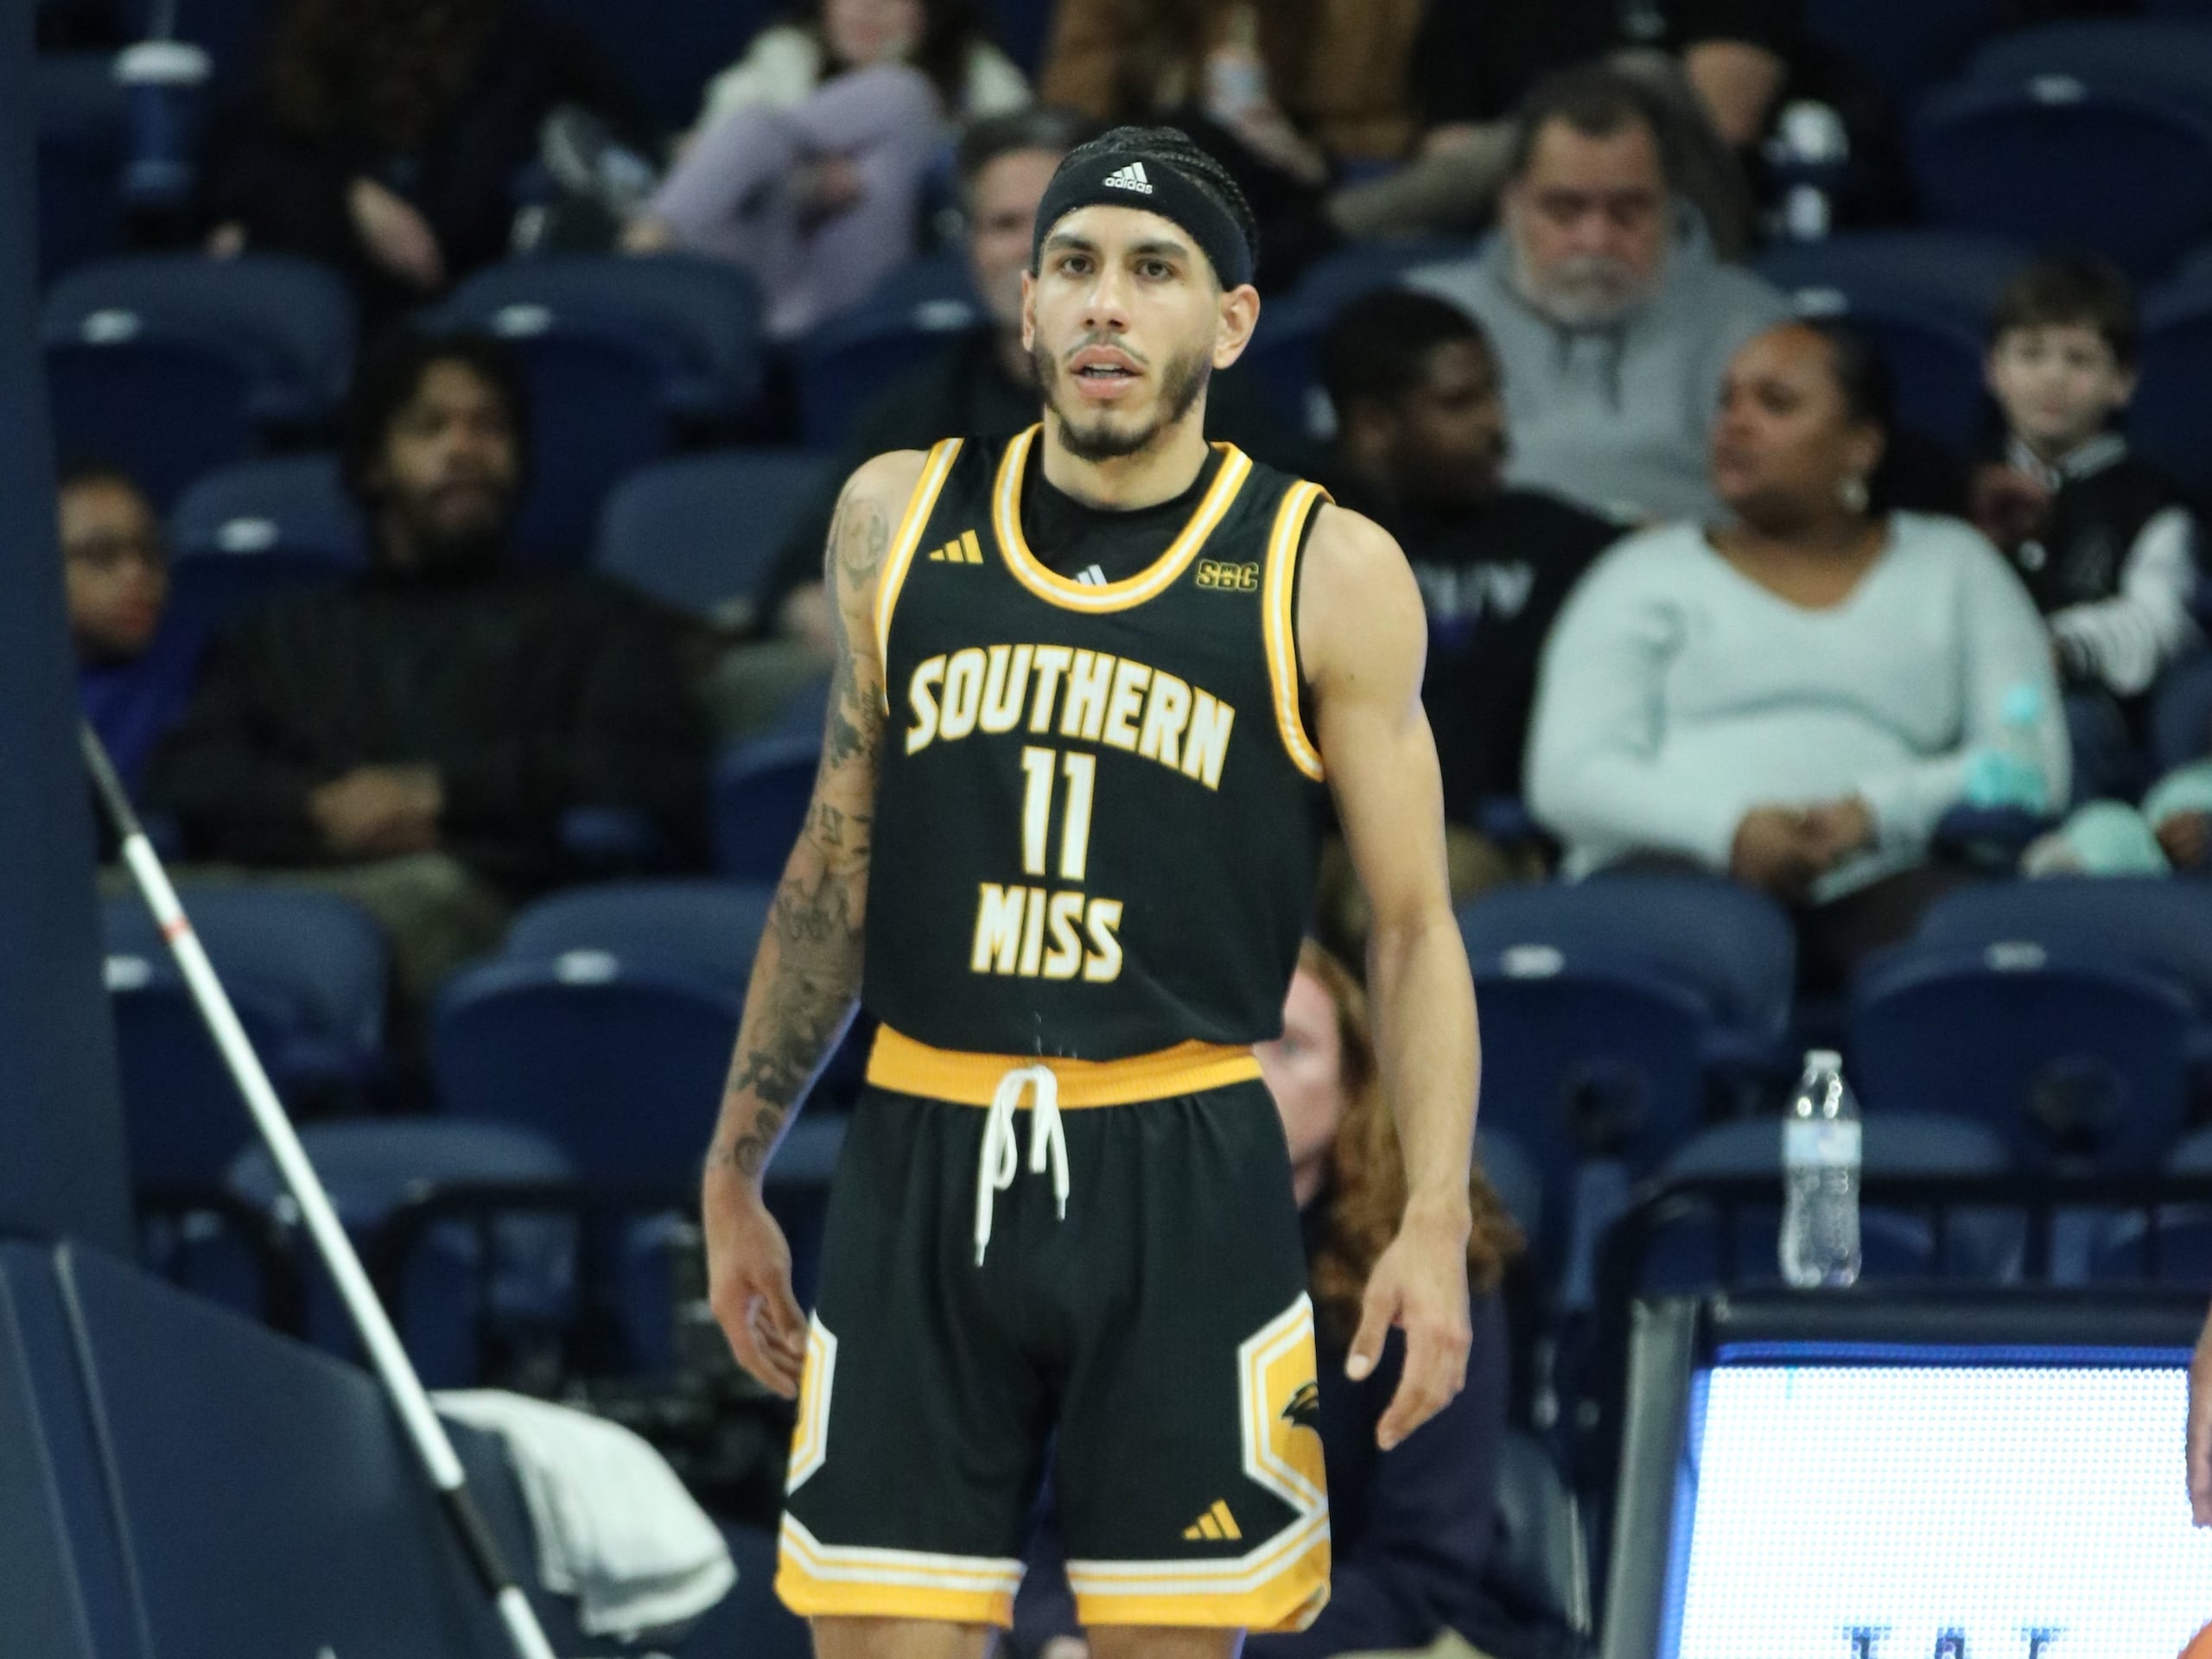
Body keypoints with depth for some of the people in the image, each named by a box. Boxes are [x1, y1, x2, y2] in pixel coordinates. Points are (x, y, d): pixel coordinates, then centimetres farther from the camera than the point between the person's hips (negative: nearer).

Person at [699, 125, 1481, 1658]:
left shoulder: (1324, 576, -1)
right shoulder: (899, 520, 8)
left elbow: (1414, 926, 1)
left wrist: (1437, 1220, -10)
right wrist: (736, 1166, 18)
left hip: (1185, 1184, -2)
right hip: (923, 1170, 2)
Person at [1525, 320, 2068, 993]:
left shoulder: (1952, 567, 24)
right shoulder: (1646, 572, 22)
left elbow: (2031, 762, 11)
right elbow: (1567, 777, 8)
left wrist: (1872, 812, -10)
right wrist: (1729, 830, -13)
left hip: (1869, 882, 0)